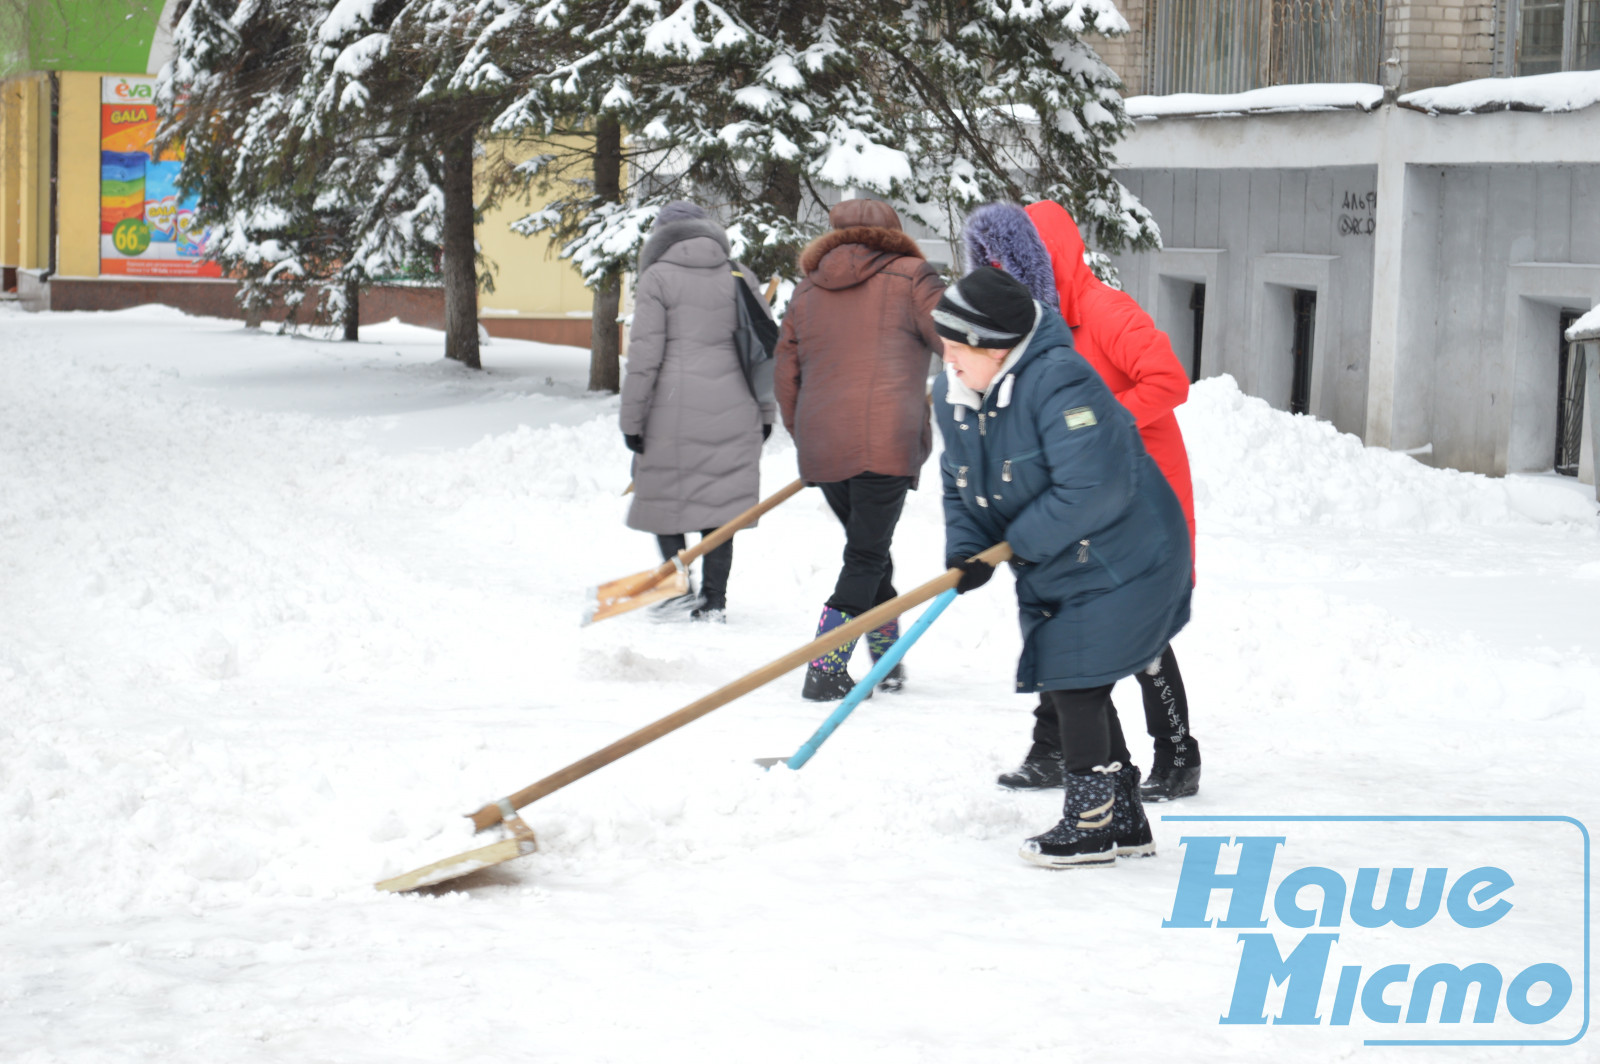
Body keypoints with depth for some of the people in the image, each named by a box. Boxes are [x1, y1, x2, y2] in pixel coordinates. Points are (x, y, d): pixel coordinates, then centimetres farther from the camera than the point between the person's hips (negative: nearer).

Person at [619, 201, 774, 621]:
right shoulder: (739, 276, 10)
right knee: (720, 504, 7)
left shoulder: (658, 279, -3)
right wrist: (765, 410, 18)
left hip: (676, 412, -4)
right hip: (734, 412, 4)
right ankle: (714, 600, 5)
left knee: (663, 497, 9)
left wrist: (632, 419, -3)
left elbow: (644, 355, -8)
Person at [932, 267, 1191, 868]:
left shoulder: (1061, 384, -29)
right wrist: (965, 548, -11)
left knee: (1073, 685, -10)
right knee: (1065, 689, 13)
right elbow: (960, 486, 8)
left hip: (1119, 564, -9)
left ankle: (1090, 828, 3)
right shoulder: (953, 396, -1)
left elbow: (1091, 491, -34)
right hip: (1052, 570, 9)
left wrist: (1020, 542, -23)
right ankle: (1124, 824, 26)